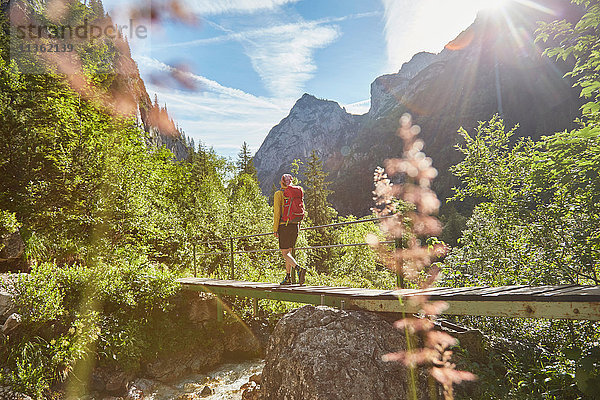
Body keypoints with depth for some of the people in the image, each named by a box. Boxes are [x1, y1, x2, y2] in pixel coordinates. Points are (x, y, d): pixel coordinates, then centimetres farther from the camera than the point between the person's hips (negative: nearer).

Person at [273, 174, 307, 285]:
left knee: (285, 253, -3)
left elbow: (277, 212, -10)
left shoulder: (278, 194, -5)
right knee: (288, 252, 15)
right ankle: (288, 277, 16)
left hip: (284, 226, -6)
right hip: (295, 225, 6)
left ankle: (299, 269, -25)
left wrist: (275, 229, -7)